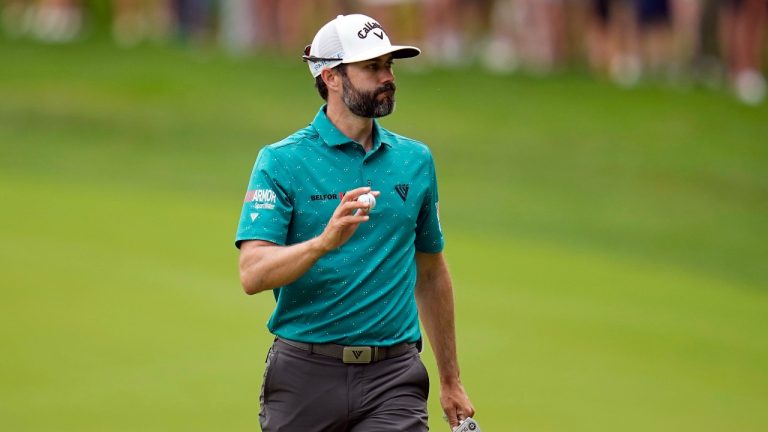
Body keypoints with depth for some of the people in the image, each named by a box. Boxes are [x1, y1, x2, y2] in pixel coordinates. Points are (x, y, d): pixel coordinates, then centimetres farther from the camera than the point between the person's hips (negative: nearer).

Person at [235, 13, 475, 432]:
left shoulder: (415, 160, 11)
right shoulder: (282, 162, -3)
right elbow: (252, 274, -15)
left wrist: (451, 381, 22)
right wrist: (325, 241, -32)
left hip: (393, 380, 2)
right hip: (306, 374, -2)